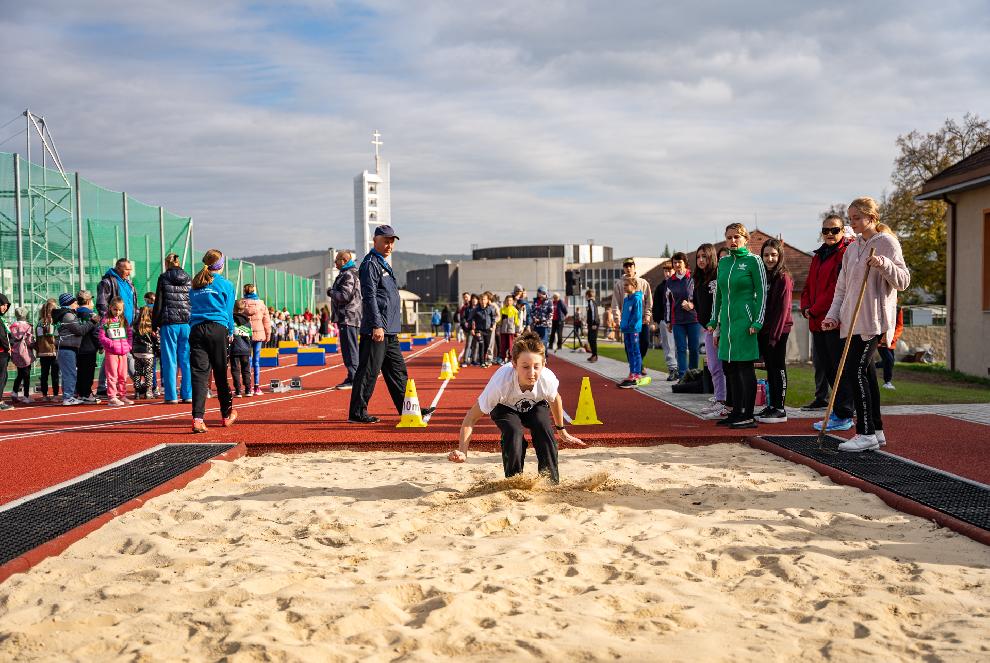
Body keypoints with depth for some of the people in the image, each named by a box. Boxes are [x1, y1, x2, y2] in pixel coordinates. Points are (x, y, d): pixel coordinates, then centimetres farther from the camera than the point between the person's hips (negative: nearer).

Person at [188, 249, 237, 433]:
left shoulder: (195, 285, 18)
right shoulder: (225, 284, 5)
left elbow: (192, 309, 19)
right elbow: (229, 311, 6)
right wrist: (231, 333, 17)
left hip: (196, 330, 3)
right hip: (217, 329, -3)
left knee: (199, 374, -4)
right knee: (220, 374, 8)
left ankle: (197, 419, -17)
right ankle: (227, 415, 23)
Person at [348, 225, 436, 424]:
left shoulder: (384, 264, 21)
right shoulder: (370, 264, -9)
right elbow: (370, 297, -17)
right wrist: (377, 325, -22)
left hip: (390, 331, 10)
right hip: (376, 329, -10)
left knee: (397, 371, 13)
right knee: (369, 371, -6)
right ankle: (357, 413, 0)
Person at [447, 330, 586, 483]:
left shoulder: (548, 380, -36)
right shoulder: (501, 383, -44)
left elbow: (555, 400, -8)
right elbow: (471, 418, -34)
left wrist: (562, 431, 7)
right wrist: (462, 452, -47)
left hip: (535, 406, 2)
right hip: (504, 408, -2)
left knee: (544, 429, -26)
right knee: (514, 433, -29)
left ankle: (551, 482, -8)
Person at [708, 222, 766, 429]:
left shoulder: (753, 261, -4)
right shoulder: (724, 262, 14)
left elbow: (762, 292, -6)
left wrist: (757, 322, -13)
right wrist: (714, 320, 16)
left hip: (744, 319, -6)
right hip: (727, 320, 7)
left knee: (745, 367, -5)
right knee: (729, 367, 9)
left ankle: (748, 416, -1)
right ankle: (736, 412, 18)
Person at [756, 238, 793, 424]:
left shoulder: (783, 278, -9)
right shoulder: (763, 277, 12)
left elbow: (783, 309, -14)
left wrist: (774, 335, -17)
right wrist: (759, 329, 7)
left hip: (778, 331, -7)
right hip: (764, 331, 7)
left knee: (778, 368, -3)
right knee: (770, 368, 11)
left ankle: (780, 409, 1)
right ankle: (772, 406, 18)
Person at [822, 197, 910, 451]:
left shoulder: (887, 243, -3)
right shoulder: (851, 249, 17)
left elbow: (903, 281, -8)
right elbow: (842, 287, 17)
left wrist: (884, 265, -25)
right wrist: (833, 315, 5)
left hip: (873, 320, -7)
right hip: (852, 321, 7)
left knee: (854, 371, -15)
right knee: (865, 372, 10)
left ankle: (866, 433, -11)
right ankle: (876, 430, 18)